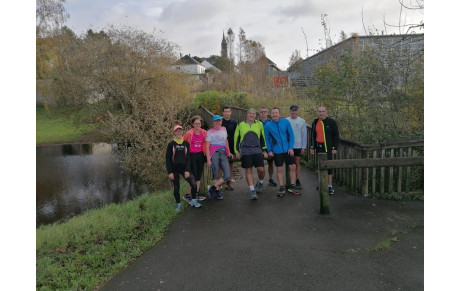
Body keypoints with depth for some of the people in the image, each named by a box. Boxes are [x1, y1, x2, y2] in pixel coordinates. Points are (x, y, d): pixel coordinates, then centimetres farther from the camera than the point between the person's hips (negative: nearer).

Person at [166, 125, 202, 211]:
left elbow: (188, 158, 2)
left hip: (184, 168, 2)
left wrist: (187, 170, -7)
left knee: (194, 184, -9)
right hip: (174, 169, -1)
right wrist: (170, 172, -9)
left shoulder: (186, 144, 3)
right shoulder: (171, 144, -3)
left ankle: (193, 201, 13)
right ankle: (178, 204, 26)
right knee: (176, 187, 5)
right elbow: (168, 159, -2)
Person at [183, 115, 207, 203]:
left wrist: (205, 153, 10)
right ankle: (187, 195, 8)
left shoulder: (204, 132, 1)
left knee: (199, 176, 11)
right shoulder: (189, 133, -12)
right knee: (193, 176, -6)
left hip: (200, 155, 5)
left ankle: (197, 194, 23)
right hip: (192, 155, -5)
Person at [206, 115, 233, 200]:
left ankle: (213, 188, 10)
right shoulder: (210, 132, 0)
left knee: (227, 175, -5)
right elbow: (207, 147, -3)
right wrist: (208, 159, -11)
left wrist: (228, 152, 16)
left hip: (223, 154, 4)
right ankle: (217, 191, 17)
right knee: (216, 174, -1)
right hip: (214, 154, -4)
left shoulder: (224, 129, 15)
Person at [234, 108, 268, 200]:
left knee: (261, 169, -5)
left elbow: (262, 137, 17)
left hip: (257, 150, 1)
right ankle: (252, 191, 7)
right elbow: (236, 138, 12)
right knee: (248, 171, -1)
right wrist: (237, 152, 8)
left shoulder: (259, 124, 12)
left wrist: (264, 150, 13)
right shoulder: (240, 125, 9)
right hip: (245, 152, 0)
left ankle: (260, 183, 26)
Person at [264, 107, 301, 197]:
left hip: (288, 149, 1)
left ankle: (292, 186, 19)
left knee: (292, 167, 3)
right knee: (279, 169, 5)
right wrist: (269, 150, -1)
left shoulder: (286, 122, -2)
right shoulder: (268, 125, -2)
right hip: (277, 151, -1)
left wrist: (291, 147, -6)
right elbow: (267, 139, 5)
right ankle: (282, 187, 19)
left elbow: (291, 135, 1)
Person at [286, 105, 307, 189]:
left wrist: (304, 146, -2)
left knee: (297, 163, 6)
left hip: (298, 146, 1)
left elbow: (304, 135, 3)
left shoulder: (302, 121, 1)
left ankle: (297, 181, 14)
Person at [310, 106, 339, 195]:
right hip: (319, 147, 5)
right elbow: (313, 136, 17)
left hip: (328, 147, -5)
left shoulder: (331, 122, -4)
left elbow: (336, 136, -3)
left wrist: (335, 148, -9)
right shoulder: (315, 123, 10)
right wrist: (312, 147, 12)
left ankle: (330, 186, -1)